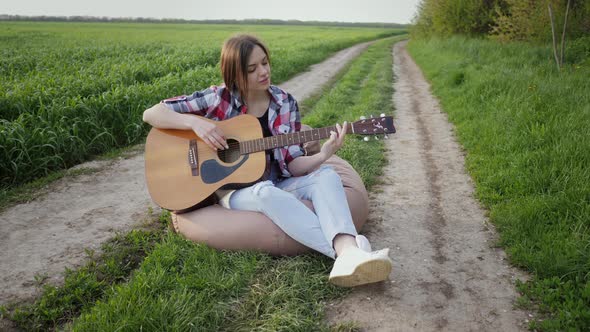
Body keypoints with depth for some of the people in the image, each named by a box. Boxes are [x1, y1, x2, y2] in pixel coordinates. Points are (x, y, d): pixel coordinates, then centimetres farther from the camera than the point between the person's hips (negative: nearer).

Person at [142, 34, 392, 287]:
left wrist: (322, 156, -24)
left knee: (325, 175, -24)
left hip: (275, 185, 3)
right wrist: (195, 123, -22)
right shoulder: (219, 98, -4)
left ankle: (348, 250, -51)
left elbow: (292, 165, -3)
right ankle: (344, 252, -47)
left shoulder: (285, 104, 2)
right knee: (266, 191, -37)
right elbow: (151, 114, -5)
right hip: (230, 189, -3)